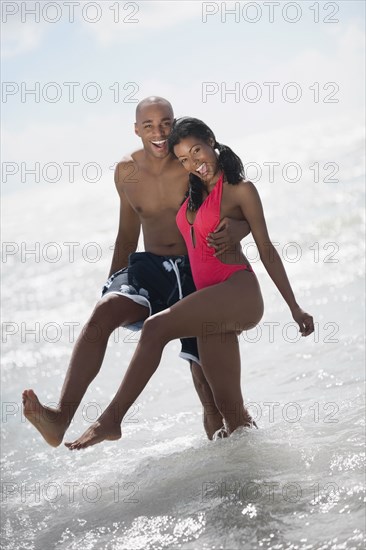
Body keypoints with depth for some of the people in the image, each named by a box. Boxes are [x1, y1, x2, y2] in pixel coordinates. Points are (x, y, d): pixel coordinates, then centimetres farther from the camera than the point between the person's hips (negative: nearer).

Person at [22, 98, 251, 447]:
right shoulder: (126, 172, 4)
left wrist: (235, 229, -28)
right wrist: (112, 285, 19)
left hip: (197, 273, -2)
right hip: (149, 267, 2)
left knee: (209, 377, -2)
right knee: (104, 312, -29)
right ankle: (62, 418, -41)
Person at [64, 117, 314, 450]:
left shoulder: (240, 189, 0)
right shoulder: (194, 191, 18)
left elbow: (266, 250, 2)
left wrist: (294, 307, 3)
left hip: (238, 293, -7)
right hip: (213, 303, 8)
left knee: (157, 326, -25)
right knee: (231, 409, 4)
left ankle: (111, 419, -26)